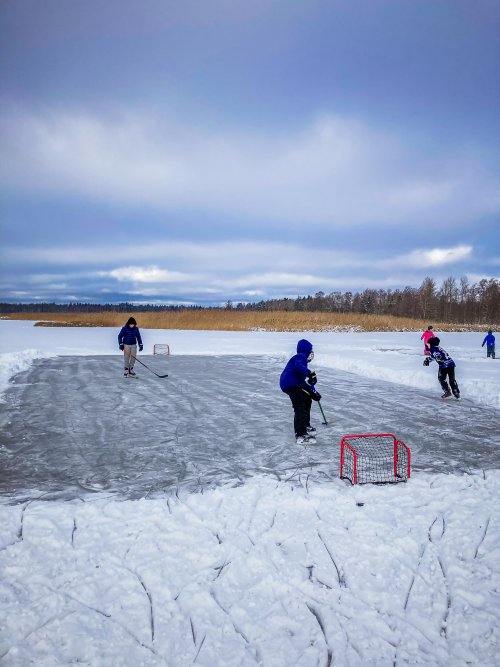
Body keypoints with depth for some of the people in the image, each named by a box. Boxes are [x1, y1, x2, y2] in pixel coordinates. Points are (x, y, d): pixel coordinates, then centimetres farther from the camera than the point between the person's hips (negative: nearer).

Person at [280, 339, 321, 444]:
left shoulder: (302, 358, 29)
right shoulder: (300, 356, -2)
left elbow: (302, 382, 29)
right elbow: (298, 367, -27)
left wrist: (313, 392, 25)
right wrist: (310, 373, -23)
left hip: (295, 384, 11)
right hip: (290, 384, -11)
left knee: (307, 400, 24)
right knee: (300, 407, -17)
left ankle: (305, 425, 37)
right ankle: (301, 435, -23)